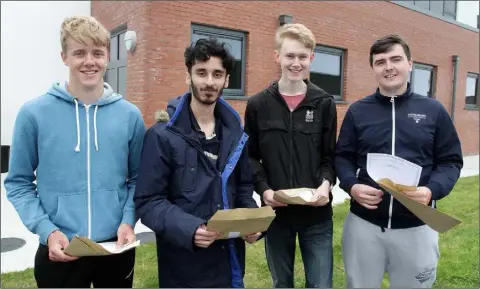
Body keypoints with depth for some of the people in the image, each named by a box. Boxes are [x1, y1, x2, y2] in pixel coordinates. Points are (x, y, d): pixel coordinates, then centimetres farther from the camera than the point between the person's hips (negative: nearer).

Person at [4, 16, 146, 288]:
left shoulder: (130, 115, -1)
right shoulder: (34, 113, -7)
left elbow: (137, 178, 5)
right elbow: (19, 183, -1)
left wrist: (128, 220, -9)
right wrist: (46, 230, -13)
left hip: (117, 249, 2)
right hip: (59, 251, -2)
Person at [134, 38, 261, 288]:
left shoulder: (235, 133, 5)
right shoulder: (162, 135, -11)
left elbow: (243, 188, 11)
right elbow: (148, 201, -13)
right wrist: (188, 229, -26)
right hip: (183, 264, -4)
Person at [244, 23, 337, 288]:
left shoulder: (324, 104, 2)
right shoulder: (258, 105, 1)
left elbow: (331, 156, 4)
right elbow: (250, 157, 2)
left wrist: (326, 183, -15)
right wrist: (263, 188, -14)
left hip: (317, 213, 0)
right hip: (276, 211, 0)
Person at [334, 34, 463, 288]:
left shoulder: (434, 111, 3)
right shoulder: (357, 111, 3)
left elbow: (450, 161, 3)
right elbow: (342, 157, 4)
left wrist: (432, 190, -16)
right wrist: (351, 185, -15)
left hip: (416, 226, 0)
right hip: (363, 223, 0)